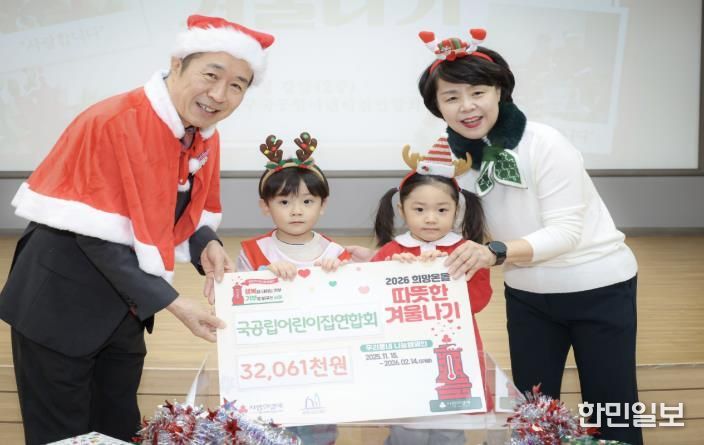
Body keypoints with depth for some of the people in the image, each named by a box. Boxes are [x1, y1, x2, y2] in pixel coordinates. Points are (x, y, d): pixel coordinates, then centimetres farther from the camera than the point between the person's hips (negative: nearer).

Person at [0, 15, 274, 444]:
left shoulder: (206, 137, -1)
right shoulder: (113, 123, -25)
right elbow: (97, 235, -25)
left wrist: (206, 246, -11)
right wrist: (173, 303, -26)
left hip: (125, 308, 7)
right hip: (59, 306, -7)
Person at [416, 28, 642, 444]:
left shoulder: (545, 144, -23)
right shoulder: (458, 157, -5)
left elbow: (565, 232, -28)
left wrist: (496, 251, -42)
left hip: (597, 287, -5)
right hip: (528, 295, 5)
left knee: (612, 407, 6)